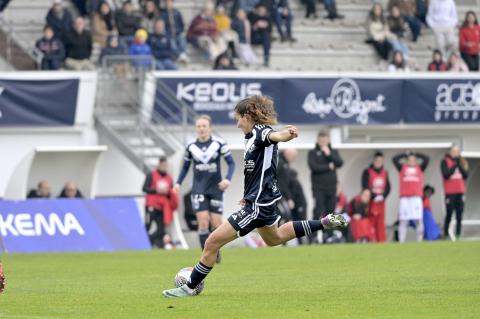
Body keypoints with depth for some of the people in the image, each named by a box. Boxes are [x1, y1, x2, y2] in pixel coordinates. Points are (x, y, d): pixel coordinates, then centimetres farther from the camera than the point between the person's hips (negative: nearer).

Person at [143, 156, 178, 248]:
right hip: (151, 206, -4)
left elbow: (172, 194, 16)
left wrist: (168, 192, -7)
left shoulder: (169, 178, 15)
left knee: (161, 230, -3)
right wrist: (156, 190, -14)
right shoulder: (151, 175, 3)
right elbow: (144, 188, -3)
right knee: (147, 227, -10)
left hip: (162, 207, 4)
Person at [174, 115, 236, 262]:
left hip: (216, 188, 0)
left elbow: (231, 163, -2)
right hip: (199, 188, 0)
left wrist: (227, 179, -19)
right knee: (203, 222, -14)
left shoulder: (219, 143, -5)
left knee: (216, 223, -1)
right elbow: (185, 166, 14)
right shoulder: (191, 146, 1)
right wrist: (178, 182, 1)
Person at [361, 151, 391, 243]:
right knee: (370, 223, -8)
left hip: (381, 201, 4)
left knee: (381, 223, 3)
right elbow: (365, 186, -7)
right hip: (370, 201, -4)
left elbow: (388, 187, 9)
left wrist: (383, 196, -9)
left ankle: (381, 241, 4)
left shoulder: (385, 173, 13)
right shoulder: (367, 172, -1)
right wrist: (374, 196, -16)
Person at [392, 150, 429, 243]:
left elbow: (426, 159, 4)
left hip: (417, 197, 0)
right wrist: (406, 154, 13)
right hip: (404, 198, 0)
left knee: (418, 220, -4)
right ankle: (401, 241, -3)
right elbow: (394, 159, 5)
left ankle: (419, 240, -1)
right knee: (403, 220, -3)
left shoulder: (420, 168, 14)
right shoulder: (402, 168, 13)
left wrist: (416, 154, 14)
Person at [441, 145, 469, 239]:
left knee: (459, 215, 0)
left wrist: (460, 165, -8)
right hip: (450, 193, -5)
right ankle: (446, 234, -5)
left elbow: (466, 175, 3)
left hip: (460, 192, 5)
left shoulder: (461, 162, 14)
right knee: (449, 215, -7)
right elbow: (446, 174, -13)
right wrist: (455, 165, -13)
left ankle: (458, 234, 1)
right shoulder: (445, 161, 0)